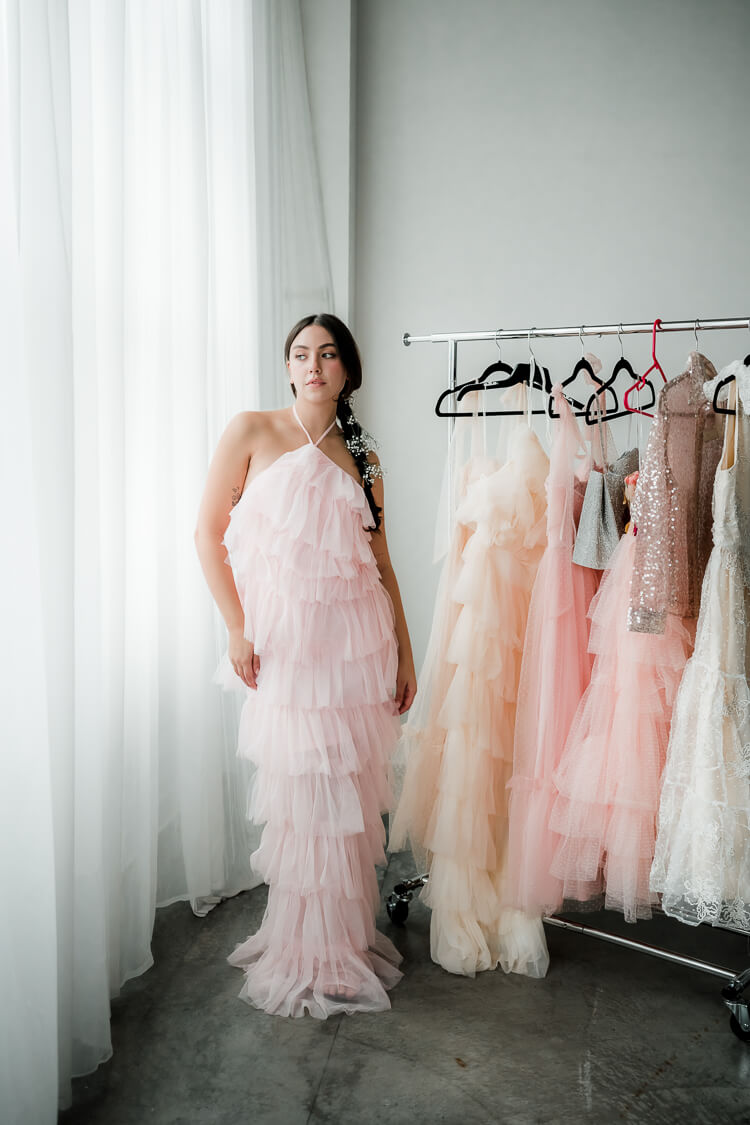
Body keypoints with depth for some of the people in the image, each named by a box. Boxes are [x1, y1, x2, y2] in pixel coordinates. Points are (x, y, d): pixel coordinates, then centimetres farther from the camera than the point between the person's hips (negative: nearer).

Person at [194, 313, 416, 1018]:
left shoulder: (361, 457, 11)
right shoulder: (252, 432, 1)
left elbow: (381, 562, 13)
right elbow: (208, 533, -1)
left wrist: (404, 651, 10)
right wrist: (236, 629, -7)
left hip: (357, 640, 3)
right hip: (286, 640, -3)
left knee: (352, 793, 10)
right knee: (303, 794, 4)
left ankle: (347, 939, 31)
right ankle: (306, 958, 25)